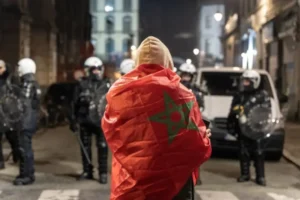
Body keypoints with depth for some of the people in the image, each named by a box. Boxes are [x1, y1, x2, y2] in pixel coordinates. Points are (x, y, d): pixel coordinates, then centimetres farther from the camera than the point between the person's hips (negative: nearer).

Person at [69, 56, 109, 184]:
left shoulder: (105, 85, 5)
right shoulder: (81, 85, 3)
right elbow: (75, 104, 3)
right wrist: (73, 120, 0)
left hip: (101, 121, -1)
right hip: (85, 121, 1)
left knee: (102, 147, -1)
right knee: (85, 147, 10)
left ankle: (103, 173, 7)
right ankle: (87, 171, 22)